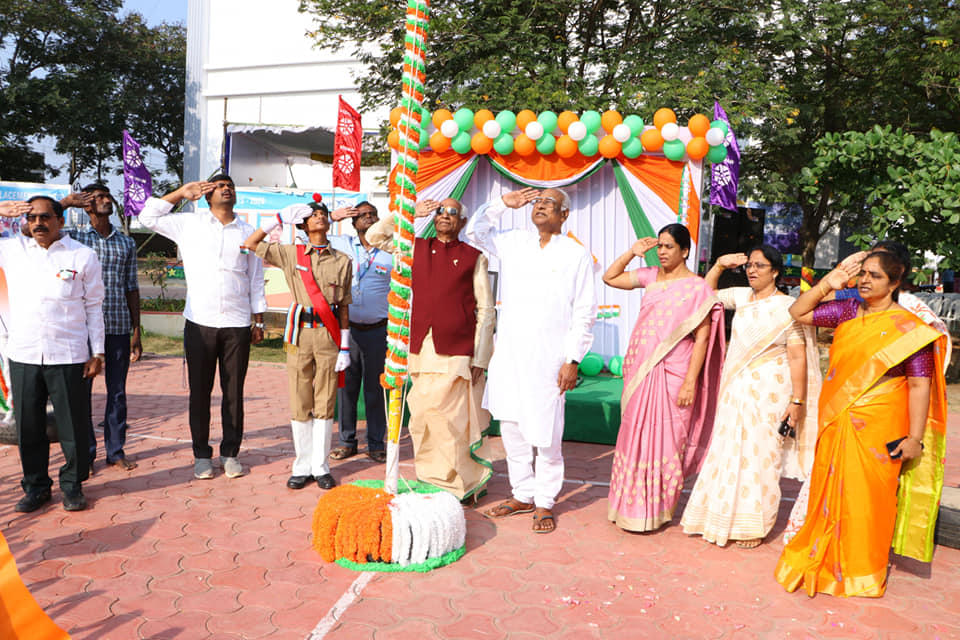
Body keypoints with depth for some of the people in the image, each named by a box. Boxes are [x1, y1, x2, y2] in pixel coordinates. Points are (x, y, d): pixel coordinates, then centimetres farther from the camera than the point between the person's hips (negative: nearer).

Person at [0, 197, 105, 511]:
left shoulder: (83, 256, 1)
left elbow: (93, 307, 4)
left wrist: (97, 352, 0)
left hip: (68, 356, -3)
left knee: (73, 426, 4)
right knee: (28, 427, 11)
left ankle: (73, 485, 21)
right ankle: (35, 486, 27)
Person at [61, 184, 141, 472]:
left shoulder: (127, 243, 11)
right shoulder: (75, 238, 5)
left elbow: (132, 288, 11)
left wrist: (136, 331, 8)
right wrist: (66, 202, -7)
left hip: (119, 327, 2)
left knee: (117, 391, 7)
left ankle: (116, 451, 18)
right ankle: (85, 453, 15)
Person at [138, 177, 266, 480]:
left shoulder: (248, 232, 10)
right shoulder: (189, 224, 8)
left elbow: (256, 281, 11)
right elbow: (148, 217, 11)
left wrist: (259, 321, 8)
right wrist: (181, 193, 8)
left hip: (237, 324, 1)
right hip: (200, 322, 0)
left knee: (234, 392, 5)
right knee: (200, 391, 5)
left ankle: (230, 452, 17)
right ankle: (202, 454, 17)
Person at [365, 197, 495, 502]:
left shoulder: (474, 257, 4)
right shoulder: (417, 248, 14)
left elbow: (486, 310, 3)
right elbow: (374, 236, 16)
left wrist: (480, 358, -4)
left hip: (456, 351, -4)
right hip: (421, 348, 4)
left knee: (449, 417, -5)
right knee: (421, 418, 7)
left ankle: (458, 484, 12)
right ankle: (431, 480, 22)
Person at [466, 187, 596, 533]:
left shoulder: (577, 255, 0)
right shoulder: (513, 242, 11)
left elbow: (585, 312, -1)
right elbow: (475, 231, 22)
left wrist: (573, 360, -8)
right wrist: (503, 203, 9)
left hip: (548, 358, -4)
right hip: (507, 354, 4)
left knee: (546, 434, 1)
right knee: (512, 430, 10)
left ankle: (545, 502, 17)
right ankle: (522, 495, 25)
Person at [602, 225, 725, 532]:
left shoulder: (696, 287, -6)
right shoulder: (650, 276, 10)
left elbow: (702, 338, -9)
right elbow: (610, 277, 20)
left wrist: (690, 383, -15)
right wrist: (631, 253, 7)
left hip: (671, 374, -5)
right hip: (639, 370, 5)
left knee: (663, 439, 1)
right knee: (634, 436, 10)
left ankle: (656, 510, 16)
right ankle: (630, 506, 24)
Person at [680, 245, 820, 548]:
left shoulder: (787, 307, -9)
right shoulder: (741, 296, 7)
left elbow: (797, 357, -11)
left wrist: (797, 401, -14)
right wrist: (719, 265, 7)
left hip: (769, 391, -6)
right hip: (735, 389, 6)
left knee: (760, 454, 1)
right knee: (729, 450, 10)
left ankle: (754, 527, 16)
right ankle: (726, 518, 25)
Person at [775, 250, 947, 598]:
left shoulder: (907, 326, -9)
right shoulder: (848, 310, 7)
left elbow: (920, 385, -11)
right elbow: (798, 313, 14)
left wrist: (914, 438, -14)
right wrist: (828, 283, 1)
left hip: (876, 429, -5)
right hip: (835, 424, 5)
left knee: (866, 497, 4)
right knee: (828, 491, 12)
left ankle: (861, 571, 23)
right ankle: (823, 560, 30)